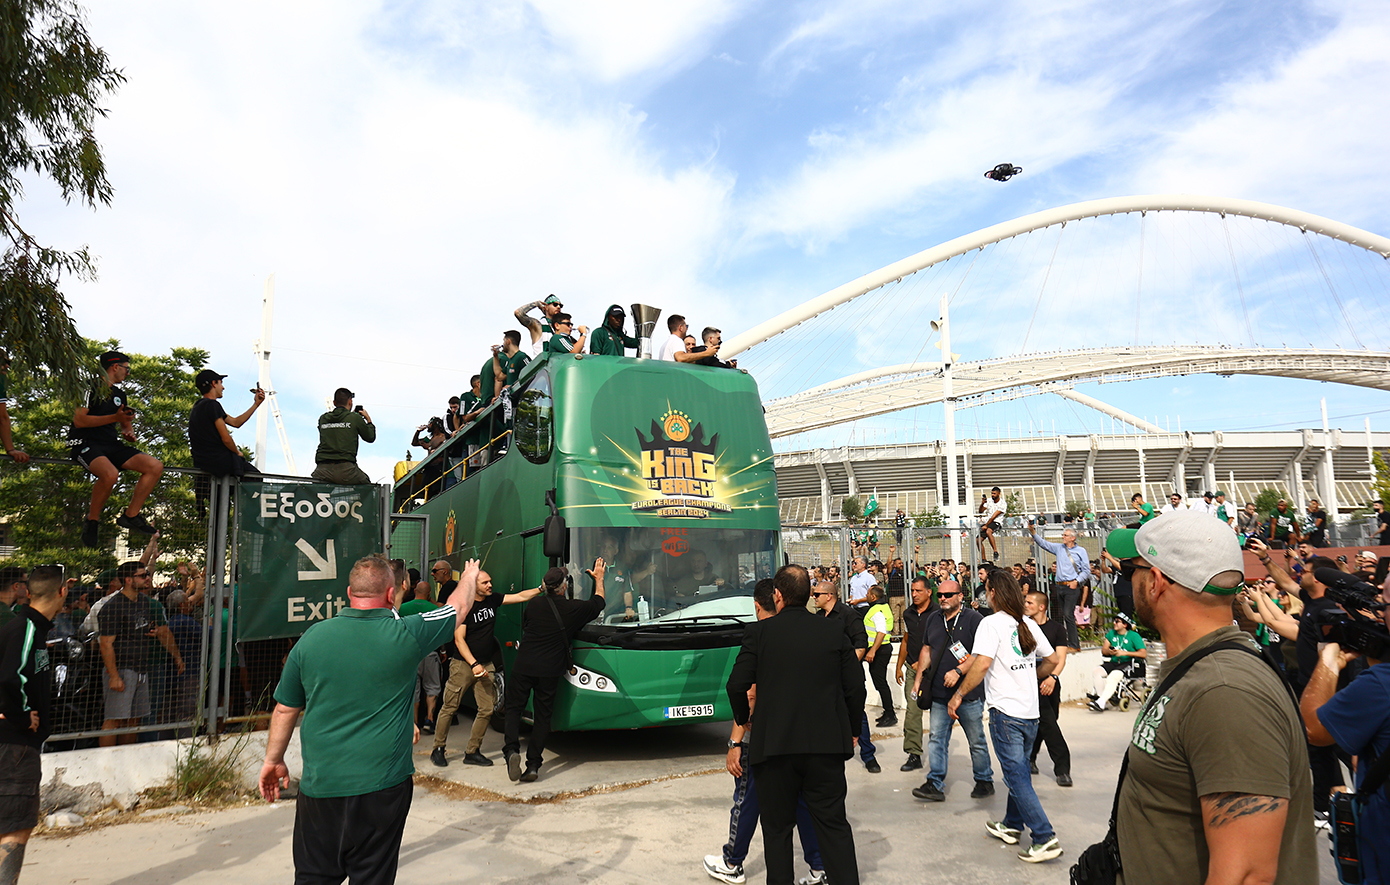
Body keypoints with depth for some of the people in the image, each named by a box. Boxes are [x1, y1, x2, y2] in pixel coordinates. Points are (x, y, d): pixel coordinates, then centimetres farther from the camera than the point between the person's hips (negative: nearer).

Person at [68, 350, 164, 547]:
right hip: (85, 443, -8)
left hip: (111, 445, 8)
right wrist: (115, 417, -21)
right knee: (110, 474, -38)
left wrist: (129, 432, 7)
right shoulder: (91, 387, -5)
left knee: (155, 466, -12)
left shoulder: (119, 394, 20)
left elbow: (126, 423, 31)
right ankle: (91, 521, -14)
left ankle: (130, 516, -7)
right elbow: (79, 420, -15)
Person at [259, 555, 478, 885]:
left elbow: (285, 709, 7)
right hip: (382, 785, -2)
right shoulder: (406, 634, -10)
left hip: (320, 785, 3)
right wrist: (469, 577, 29)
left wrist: (273, 760, 22)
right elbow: (458, 608, 9)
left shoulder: (312, 637, -2)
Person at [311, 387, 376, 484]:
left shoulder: (322, 419, 13)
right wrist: (369, 420, 33)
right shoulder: (355, 418, 2)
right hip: (345, 470, -3)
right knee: (366, 482, 22)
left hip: (322, 471, 3)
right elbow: (371, 437, 15)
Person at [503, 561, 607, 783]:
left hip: (523, 667, 0)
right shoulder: (573, 609, -3)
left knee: (514, 708, 11)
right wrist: (599, 578, 28)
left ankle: (512, 750, -11)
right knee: (543, 716, 8)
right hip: (549, 671, 0)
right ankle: (533, 764, 6)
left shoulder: (532, 607, 0)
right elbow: (598, 603, 15)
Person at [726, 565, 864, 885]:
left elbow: (737, 685, -6)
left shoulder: (758, 632, -5)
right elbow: (855, 686, 3)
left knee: (777, 828, 12)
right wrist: (851, 730, 17)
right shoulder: (834, 630, 1)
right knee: (833, 823, 12)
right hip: (827, 742, 2)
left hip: (773, 743, -2)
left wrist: (743, 720, 13)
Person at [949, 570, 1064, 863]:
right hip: (1030, 711, 7)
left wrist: (958, 694, -15)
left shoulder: (992, 623, -12)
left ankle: (1045, 839, -2)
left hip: (1006, 711, -7)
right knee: (1019, 770, 19)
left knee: (1017, 776, 0)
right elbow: (1053, 659, 15)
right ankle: (1012, 825, 32)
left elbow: (982, 663, -23)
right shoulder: (1028, 624, 8)